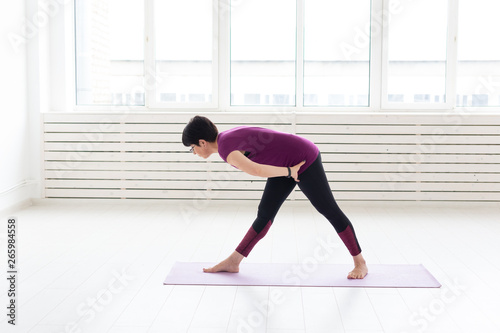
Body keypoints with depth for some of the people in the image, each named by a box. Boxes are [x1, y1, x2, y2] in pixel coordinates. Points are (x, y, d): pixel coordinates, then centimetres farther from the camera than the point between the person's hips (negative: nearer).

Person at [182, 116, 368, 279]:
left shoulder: (225, 148, -22)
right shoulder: (227, 137, 6)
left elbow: (256, 170, -36)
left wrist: (289, 172, -22)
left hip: (304, 159, -9)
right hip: (288, 164, 9)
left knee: (328, 210, 1)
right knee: (265, 214, 8)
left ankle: (360, 263, 14)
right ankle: (233, 261, 12)